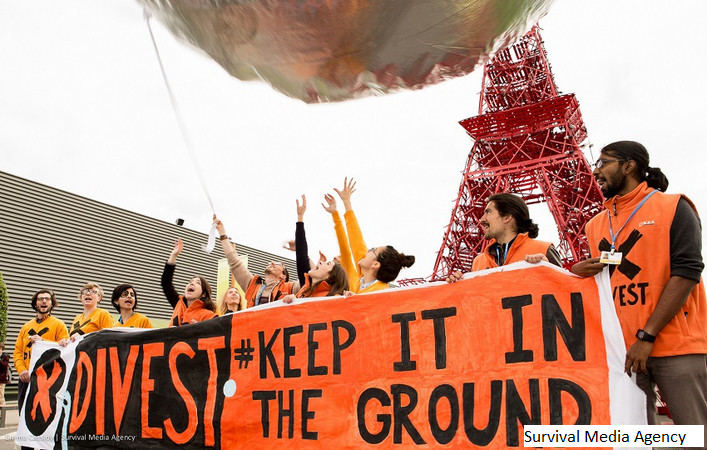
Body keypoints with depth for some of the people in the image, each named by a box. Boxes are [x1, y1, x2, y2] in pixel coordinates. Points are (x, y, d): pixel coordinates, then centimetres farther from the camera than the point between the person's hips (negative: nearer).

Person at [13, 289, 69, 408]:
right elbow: (18, 351, 14)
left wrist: (43, 341, -12)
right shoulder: (26, 327, 22)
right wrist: (21, 370, -3)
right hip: (26, 379, 5)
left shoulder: (59, 325, 8)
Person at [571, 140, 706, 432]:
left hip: (676, 344, -4)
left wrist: (647, 336, -15)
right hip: (621, 348, 4)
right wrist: (579, 273, 0)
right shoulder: (596, 224, 18)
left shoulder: (673, 207, 2)